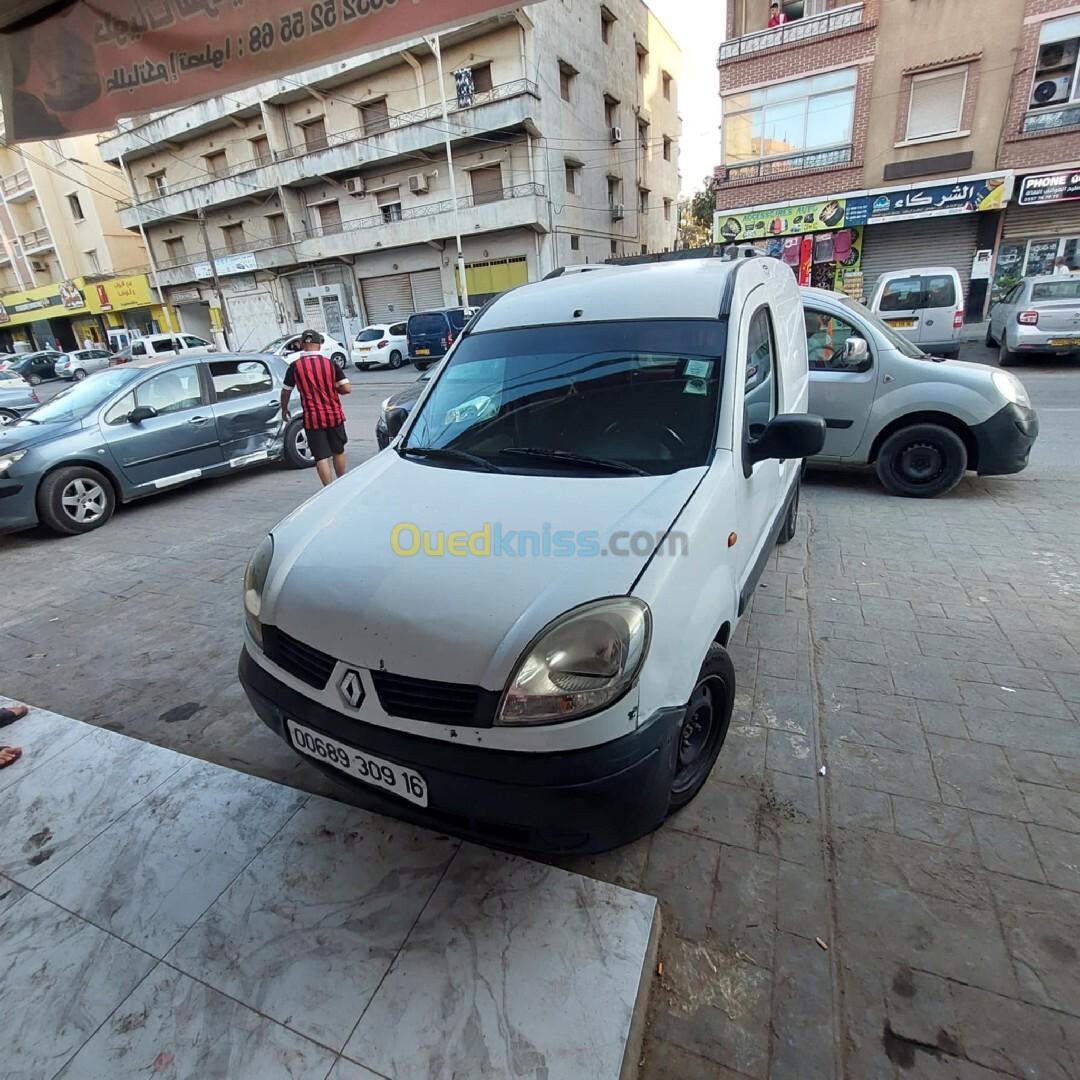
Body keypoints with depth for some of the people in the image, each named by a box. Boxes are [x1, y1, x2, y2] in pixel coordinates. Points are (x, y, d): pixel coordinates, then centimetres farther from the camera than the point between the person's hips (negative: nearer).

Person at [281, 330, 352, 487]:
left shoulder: (295, 366, -5)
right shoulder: (330, 363, -4)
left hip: (312, 418, -2)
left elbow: (286, 392, 3)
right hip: (334, 415, 2)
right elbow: (346, 389, -8)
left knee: (321, 457, 0)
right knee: (339, 451, 18)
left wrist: (284, 409, 20)